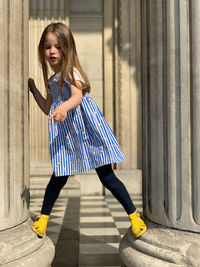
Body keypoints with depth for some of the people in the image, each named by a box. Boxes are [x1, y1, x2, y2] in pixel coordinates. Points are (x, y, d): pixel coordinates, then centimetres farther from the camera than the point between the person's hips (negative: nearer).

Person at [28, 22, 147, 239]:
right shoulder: (51, 81, 19)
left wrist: (64, 106, -46)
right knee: (59, 177, 6)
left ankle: (134, 216, 9)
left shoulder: (71, 71, -5)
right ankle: (43, 218, 21)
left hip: (86, 130, -6)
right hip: (64, 135, 6)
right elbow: (48, 109, 26)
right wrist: (33, 89, 24)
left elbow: (78, 95, -26)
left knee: (107, 176, -3)